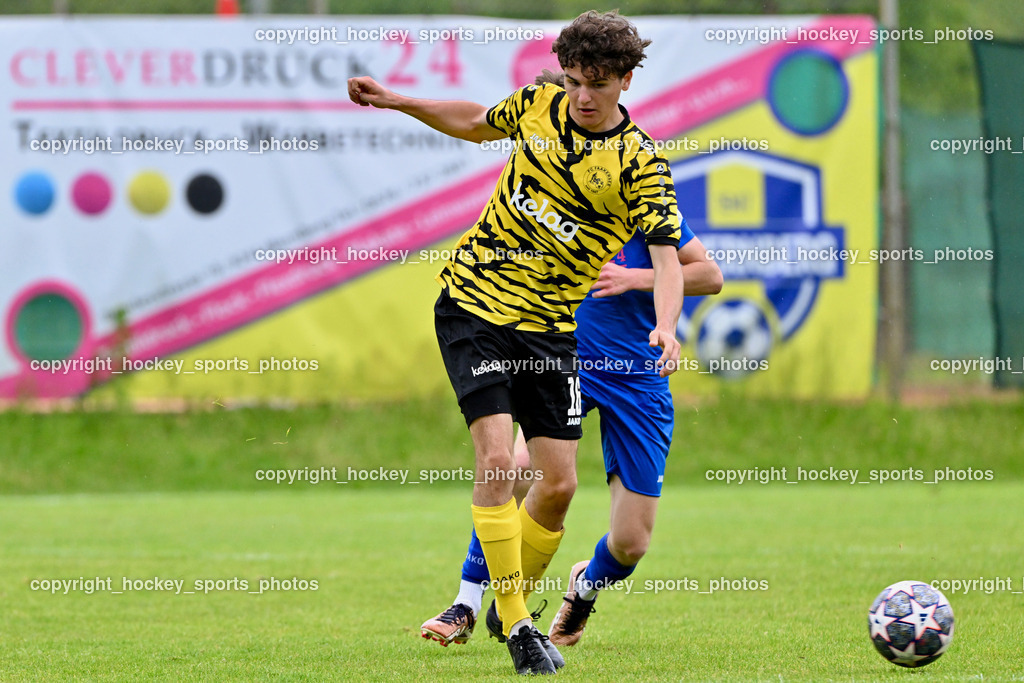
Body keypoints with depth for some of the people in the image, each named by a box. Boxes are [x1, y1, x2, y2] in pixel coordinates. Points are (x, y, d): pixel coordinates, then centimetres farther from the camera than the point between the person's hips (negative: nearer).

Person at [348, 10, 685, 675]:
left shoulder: (641, 163, -9)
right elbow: (478, 124, 22)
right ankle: (514, 624, -7)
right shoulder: (538, 106, 0)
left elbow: (667, 255, -18)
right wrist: (397, 101, 14)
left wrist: (666, 326, -35)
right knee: (497, 458, -14)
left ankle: (514, 607, 24)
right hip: (474, 305, 0)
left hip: (548, 327, 0)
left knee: (559, 483, -1)